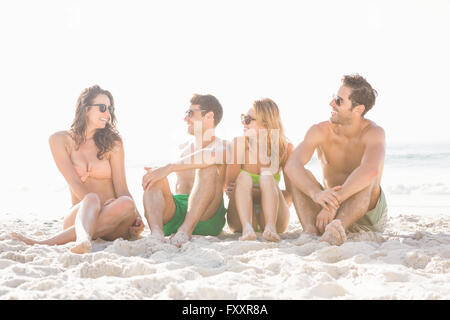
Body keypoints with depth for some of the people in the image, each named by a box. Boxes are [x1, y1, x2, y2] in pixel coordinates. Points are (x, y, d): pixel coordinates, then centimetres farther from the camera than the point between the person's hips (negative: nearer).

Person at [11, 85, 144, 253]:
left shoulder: (113, 142, 8)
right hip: (79, 214, -1)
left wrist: (135, 218, -18)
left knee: (126, 203, -33)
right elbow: (74, 183, -6)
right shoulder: (60, 140, 5)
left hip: (112, 225, 2)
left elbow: (122, 190, 1)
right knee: (92, 199, -34)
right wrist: (98, 205, -25)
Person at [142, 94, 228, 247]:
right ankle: (156, 234, -44)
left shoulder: (223, 146, 4)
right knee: (154, 178, -19)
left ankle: (185, 232, -40)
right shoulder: (185, 147, 27)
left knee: (209, 169, -28)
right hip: (175, 211, 5)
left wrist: (168, 167, -31)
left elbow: (210, 155, -22)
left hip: (206, 219, -4)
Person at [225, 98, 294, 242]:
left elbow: (291, 194, -6)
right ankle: (246, 228, -46)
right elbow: (231, 186, -7)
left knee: (267, 176, -25)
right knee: (244, 176, -25)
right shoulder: (238, 144, -5)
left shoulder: (285, 148, -4)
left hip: (275, 217, 0)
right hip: (240, 219, 0)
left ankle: (271, 227, -44)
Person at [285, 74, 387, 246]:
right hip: (332, 210, 3)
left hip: (368, 212, -3)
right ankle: (310, 230, -42)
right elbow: (291, 165, -28)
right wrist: (316, 193, -47)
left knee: (367, 178, -32)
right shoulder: (320, 131, -11)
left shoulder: (373, 132, -18)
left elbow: (371, 170, -40)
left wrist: (335, 200, -49)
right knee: (299, 174, -20)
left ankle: (338, 226, -54)